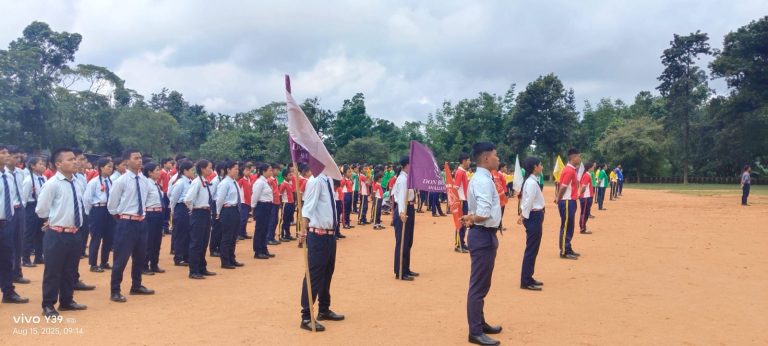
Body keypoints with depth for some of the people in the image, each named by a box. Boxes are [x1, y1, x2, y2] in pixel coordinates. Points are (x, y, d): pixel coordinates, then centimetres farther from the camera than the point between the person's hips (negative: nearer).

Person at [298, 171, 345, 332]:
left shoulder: (328, 180, 9)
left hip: (330, 233, 9)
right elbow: (308, 208, -24)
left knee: (327, 273, 19)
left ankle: (324, 310, 34)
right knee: (314, 275, -2)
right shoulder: (315, 181, -17)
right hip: (318, 235, -9)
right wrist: (303, 230, -32)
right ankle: (306, 317, 8)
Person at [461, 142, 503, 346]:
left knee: (482, 284, 20)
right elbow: (484, 214, -30)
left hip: (485, 235, 11)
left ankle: (480, 323, 33)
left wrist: (470, 218, -2)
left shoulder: (481, 179, 13)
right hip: (483, 236, -11)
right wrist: (471, 219, -12)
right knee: (479, 285, -3)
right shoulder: (484, 181, -19)